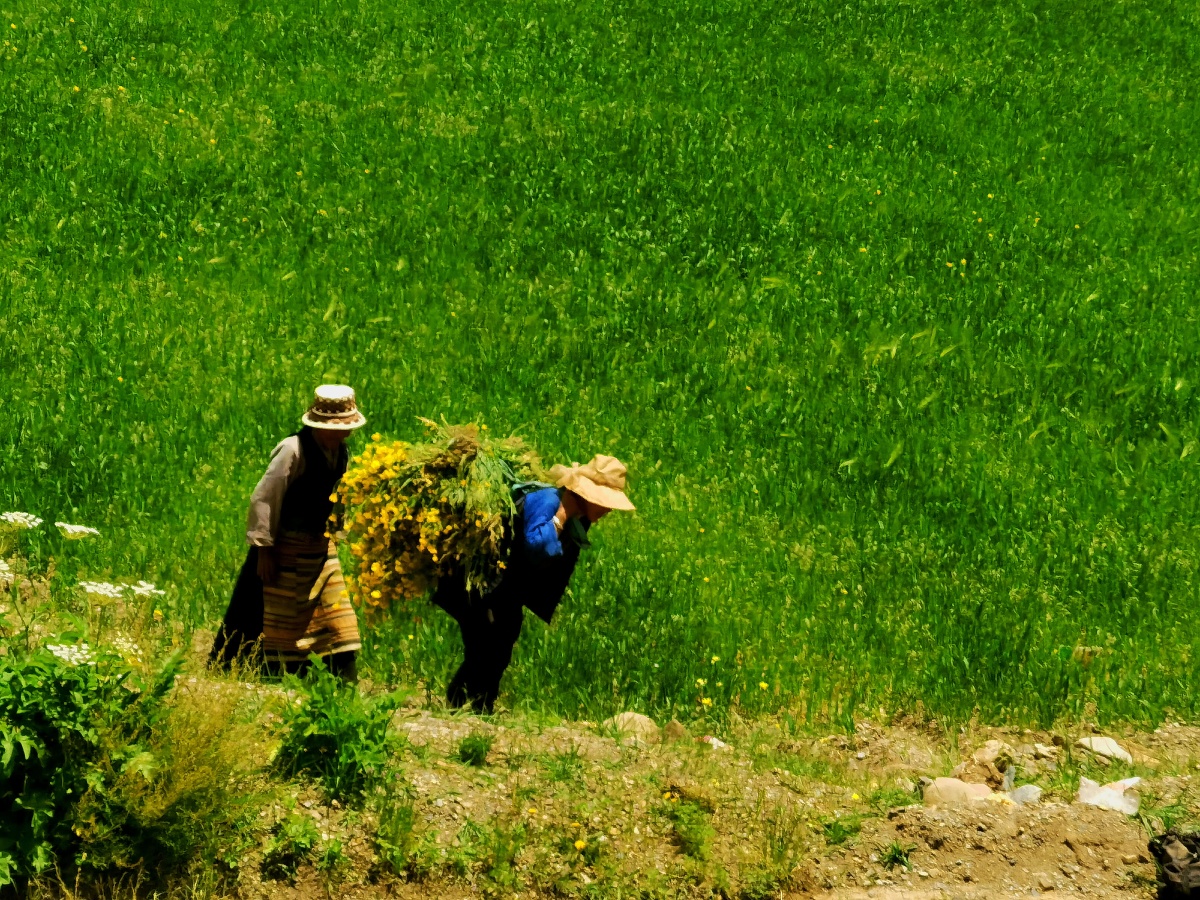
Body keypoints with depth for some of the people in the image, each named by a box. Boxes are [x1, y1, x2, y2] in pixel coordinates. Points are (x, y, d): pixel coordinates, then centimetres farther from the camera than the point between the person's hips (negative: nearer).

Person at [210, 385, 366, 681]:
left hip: (322, 547, 7)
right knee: (283, 621, 0)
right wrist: (264, 549, -19)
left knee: (337, 619, 5)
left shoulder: (339, 452, 3)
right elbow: (264, 498, -19)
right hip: (287, 551, -7)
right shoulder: (294, 450, -20)